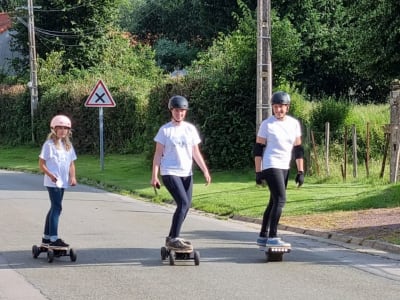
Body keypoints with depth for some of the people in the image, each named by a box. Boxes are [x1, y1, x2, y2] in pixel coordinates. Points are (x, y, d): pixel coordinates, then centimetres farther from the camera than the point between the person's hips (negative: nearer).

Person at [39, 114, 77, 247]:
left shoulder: (68, 145, 12)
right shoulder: (49, 144, -8)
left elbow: (71, 163, 16)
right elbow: (41, 163, -8)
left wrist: (72, 177, 1)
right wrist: (50, 175, -20)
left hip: (62, 182, 8)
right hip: (52, 182, -8)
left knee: (54, 208, 13)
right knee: (57, 207, -12)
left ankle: (46, 236, 22)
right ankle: (54, 238, -13)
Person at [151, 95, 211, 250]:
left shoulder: (191, 129, 8)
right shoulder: (165, 130, -3)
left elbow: (196, 153, 12)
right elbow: (158, 154, -2)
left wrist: (205, 171, 4)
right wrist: (154, 176, -7)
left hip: (186, 173, 5)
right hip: (170, 173, -5)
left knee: (186, 206, 5)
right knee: (183, 203, -19)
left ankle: (173, 237, 19)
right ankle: (173, 239, -14)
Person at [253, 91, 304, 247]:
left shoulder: (294, 123, 6)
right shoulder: (267, 124, -8)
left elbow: (298, 149, 10)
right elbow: (258, 149, -6)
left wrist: (300, 172, 6)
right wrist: (258, 172, -10)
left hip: (285, 167, 7)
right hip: (271, 166, -7)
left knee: (274, 202, 12)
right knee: (280, 200, -17)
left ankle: (263, 237, 21)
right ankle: (273, 237, -19)